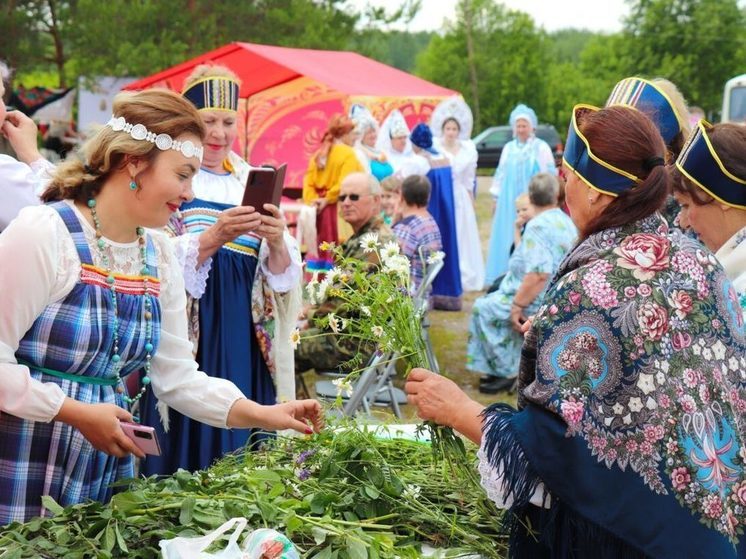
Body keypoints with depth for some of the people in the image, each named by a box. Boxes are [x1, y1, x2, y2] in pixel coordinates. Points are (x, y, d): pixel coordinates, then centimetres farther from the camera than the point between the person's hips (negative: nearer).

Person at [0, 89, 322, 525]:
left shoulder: (160, 254, 6)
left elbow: (176, 374, 7)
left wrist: (260, 414, -3)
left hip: (107, 465, 6)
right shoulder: (45, 233, -15)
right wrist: (78, 413, -18)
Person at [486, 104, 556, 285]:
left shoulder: (541, 147, 1)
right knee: (507, 241, 2)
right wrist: (496, 198, 14)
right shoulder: (508, 148, 14)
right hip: (509, 204, 4)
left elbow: (550, 175, 1)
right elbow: (500, 174, 18)